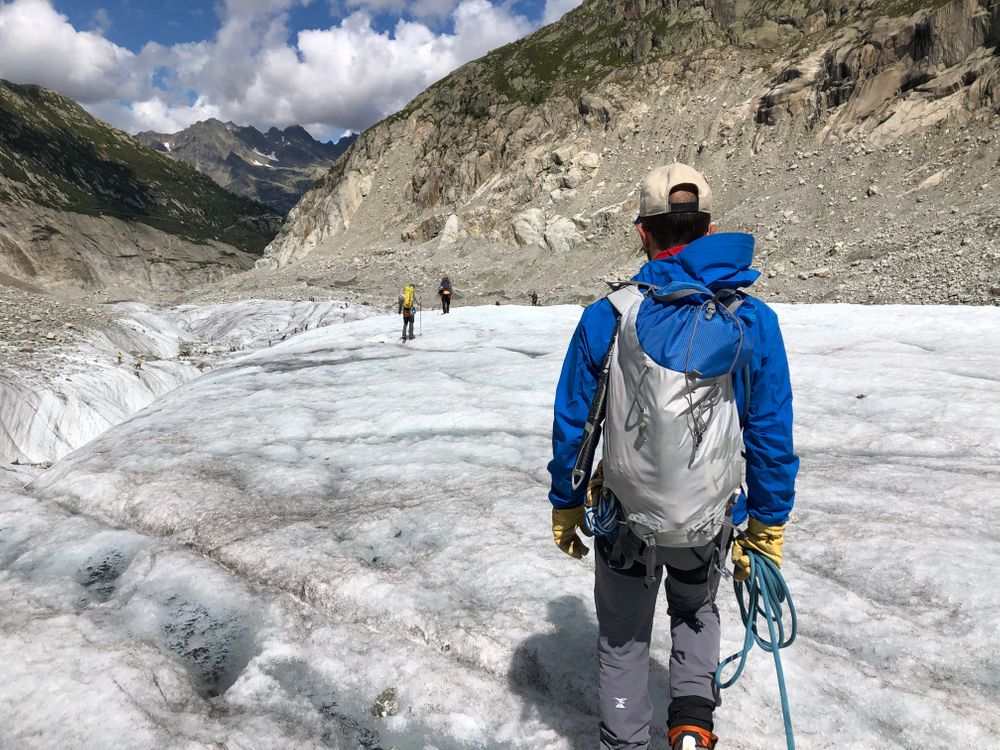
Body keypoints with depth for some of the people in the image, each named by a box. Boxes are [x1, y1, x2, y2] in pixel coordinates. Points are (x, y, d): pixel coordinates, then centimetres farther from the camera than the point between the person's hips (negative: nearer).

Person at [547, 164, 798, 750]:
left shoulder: (606, 317, -15)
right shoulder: (755, 321, -12)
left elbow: (572, 426, -8)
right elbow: (772, 439, -7)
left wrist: (566, 507, 7)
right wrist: (767, 528, 6)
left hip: (625, 516, -1)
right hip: (710, 522, 1)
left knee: (624, 639, 23)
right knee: (697, 611, 33)